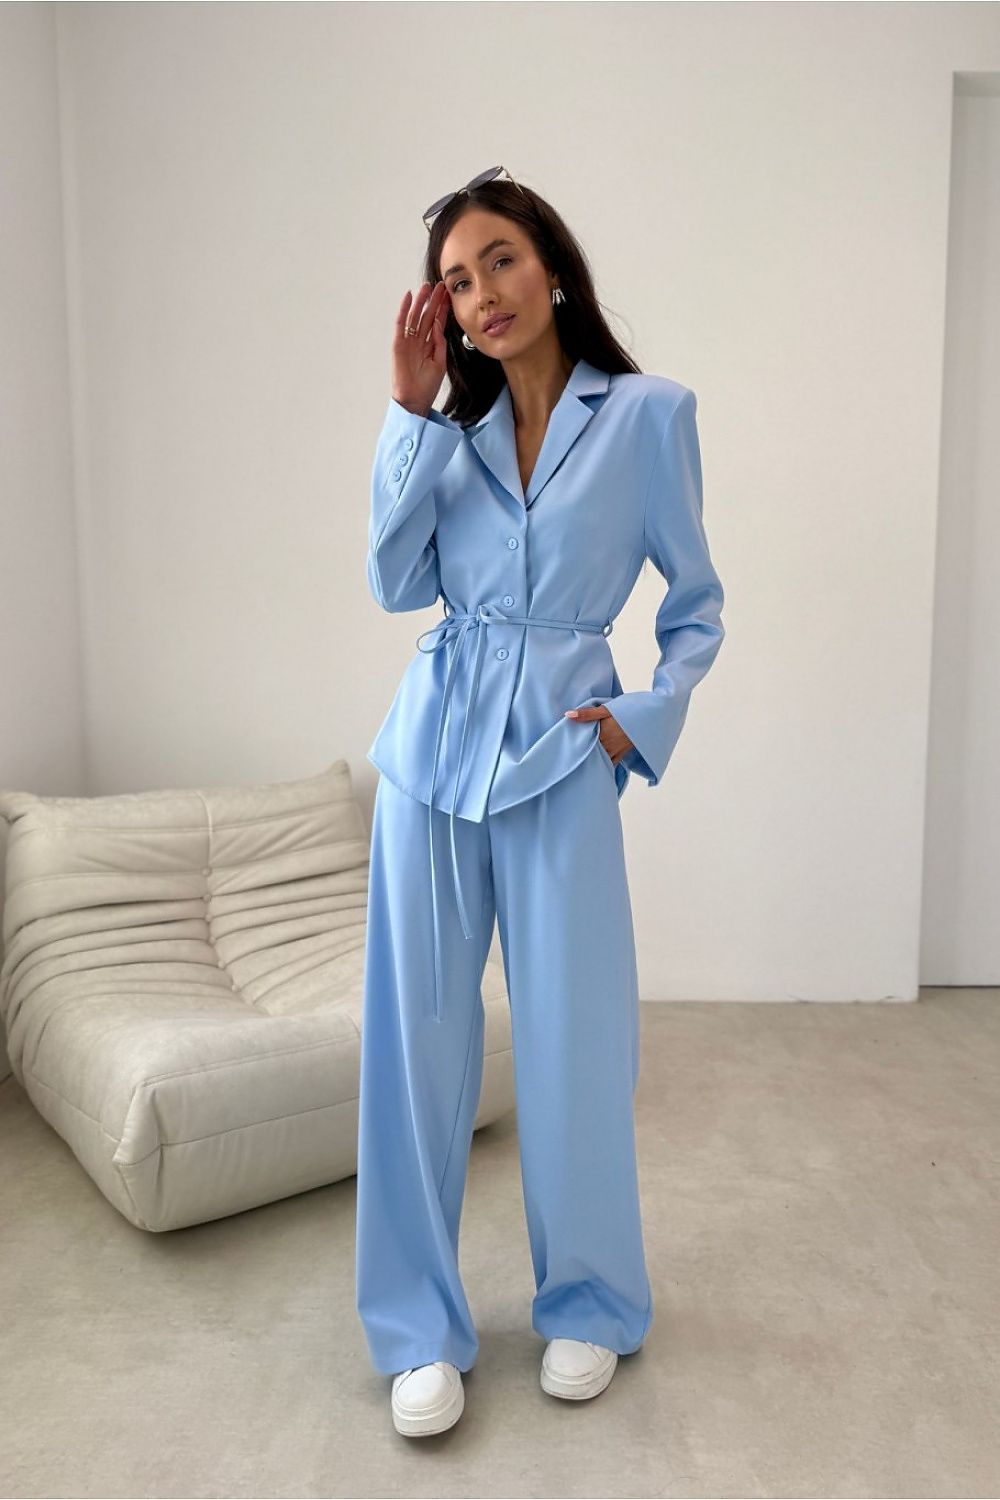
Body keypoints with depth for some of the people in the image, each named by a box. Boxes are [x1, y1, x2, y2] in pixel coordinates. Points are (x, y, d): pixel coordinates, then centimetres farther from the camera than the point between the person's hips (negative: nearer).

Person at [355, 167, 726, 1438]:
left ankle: (589, 1307, 28)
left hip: (560, 753, -3)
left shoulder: (647, 413, 2)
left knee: (573, 1041, 3)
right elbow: (396, 583, -2)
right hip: (437, 741, 3)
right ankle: (422, 1330, 22)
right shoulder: (453, 425, 12)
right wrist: (412, 409, -3)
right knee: (418, 1034, 4)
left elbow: (697, 603, 6)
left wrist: (650, 716, -7)